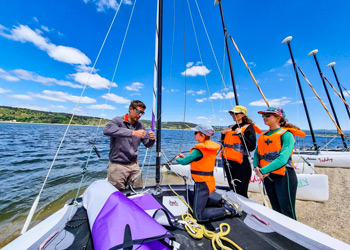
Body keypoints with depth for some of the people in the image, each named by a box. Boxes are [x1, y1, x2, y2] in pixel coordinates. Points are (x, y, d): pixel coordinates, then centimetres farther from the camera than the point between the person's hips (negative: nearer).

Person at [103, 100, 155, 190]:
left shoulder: (140, 126, 6)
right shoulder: (118, 120, -7)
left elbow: (147, 144, 7)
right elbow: (107, 130, -29)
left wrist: (152, 139, -16)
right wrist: (132, 133, -37)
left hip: (134, 165, 4)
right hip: (117, 165, -4)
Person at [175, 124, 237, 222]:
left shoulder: (198, 149, -26)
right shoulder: (211, 147, 2)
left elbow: (184, 162, -18)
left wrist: (178, 159, 4)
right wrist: (185, 157, 13)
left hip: (202, 184, -9)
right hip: (209, 181, 10)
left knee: (199, 216, 2)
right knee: (202, 200, 34)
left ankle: (228, 210, 2)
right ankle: (221, 201, 21)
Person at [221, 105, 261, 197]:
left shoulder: (248, 127, -4)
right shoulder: (231, 127, 14)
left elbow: (251, 147, -15)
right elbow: (224, 143, 17)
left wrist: (241, 134, -20)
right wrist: (223, 134, 2)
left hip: (241, 165, -7)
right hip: (228, 163, 7)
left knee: (241, 194, -1)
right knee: (233, 192, 20)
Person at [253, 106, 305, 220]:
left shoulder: (286, 134, -10)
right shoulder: (263, 136, 10)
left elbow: (283, 159, -20)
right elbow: (257, 153, 8)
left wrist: (263, 170, -21)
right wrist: (256, 167, -9)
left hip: (283, 176, -6)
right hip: (267, 177, 6)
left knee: (287, 213, 5)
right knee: (276, 211, 20)